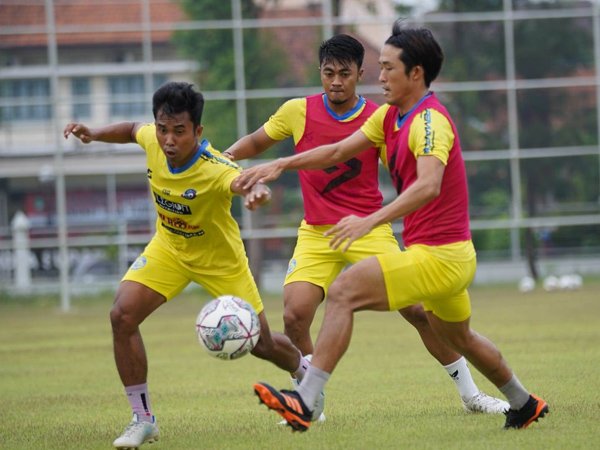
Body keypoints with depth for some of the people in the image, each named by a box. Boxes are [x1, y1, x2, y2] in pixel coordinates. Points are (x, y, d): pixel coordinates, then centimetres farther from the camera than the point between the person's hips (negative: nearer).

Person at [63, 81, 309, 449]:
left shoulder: (215, 169, -38)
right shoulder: (152, 139, -21)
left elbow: (242, 181, -61)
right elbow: (133, 129, 4)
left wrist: (256, 191, -84)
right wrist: (94, 134, -12)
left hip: (219, 257, -4)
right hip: (168, 247, 4)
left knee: (261, 344, 8)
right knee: (122, 316, -18)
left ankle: (306, 372, 47)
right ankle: (143, 420, -4)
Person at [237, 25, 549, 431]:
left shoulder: (429, 120, -19)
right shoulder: (390, 116, 8)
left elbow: (429, 185, -35)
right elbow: (338, 151, 14)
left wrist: (371, 221, -45)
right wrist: (282, 165, 2)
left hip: (437, 256, -11)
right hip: (454, 257, 11)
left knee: (344, 292, -19)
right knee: (457, 336, 30)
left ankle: (304, 402, -23)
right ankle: (525, 404, 49)